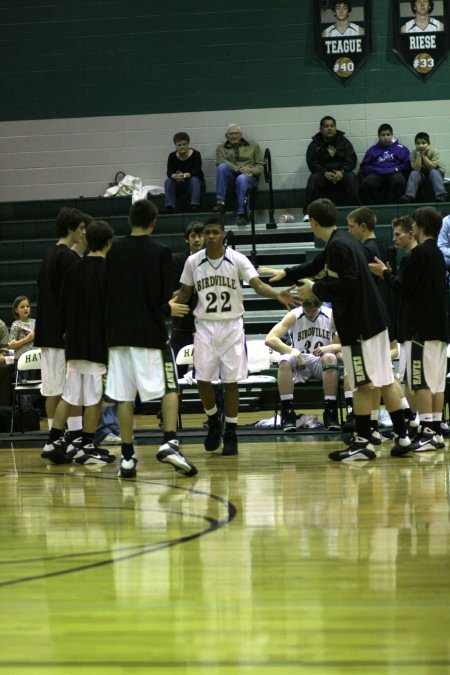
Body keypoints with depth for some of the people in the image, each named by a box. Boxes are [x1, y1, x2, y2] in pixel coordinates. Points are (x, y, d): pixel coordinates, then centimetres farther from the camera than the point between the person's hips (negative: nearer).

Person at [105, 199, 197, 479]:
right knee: (170, 388, 5)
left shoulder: (113, 252, 5)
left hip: (118, 332, 3)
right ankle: (170, 443, -13)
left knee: (124, 397, 6)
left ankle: (127, 457, 5)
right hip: (151, 331, -3)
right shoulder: (160, 252, -4)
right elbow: (165, 298, -6)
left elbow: (104, 291, 6)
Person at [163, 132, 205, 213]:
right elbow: (169, 173, -16)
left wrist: (185, 175, -44)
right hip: (179, 185, 2)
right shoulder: (172, 156, -4)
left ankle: (195, 205, -38)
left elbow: (196, 171, -24)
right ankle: (169, 206, -32)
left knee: (194, 179, -34)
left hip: (196, 183, -2)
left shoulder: (195, 154, -12)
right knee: (168, 181, -25)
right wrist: (175, 176, -41)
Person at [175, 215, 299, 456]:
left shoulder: (237, 259, -5)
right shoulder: (193, 262, 2)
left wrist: (277, 295, -33)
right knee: (202, 379, -2)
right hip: (204, 326, 2)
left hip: (232, 326, -2)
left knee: (231, 381, 0)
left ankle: (230, 434, 8)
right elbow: (184, 293, 13)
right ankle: (214, 422, 23)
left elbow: (257, 284, -15)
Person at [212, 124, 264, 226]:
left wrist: (251, 171, -11)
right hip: (231, 179, 1)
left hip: (249, 178, -1)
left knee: (241, 178, -38)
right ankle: (220, 202, -35)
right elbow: (220, 162, -3)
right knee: (222, 167, -30)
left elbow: (260, 165, 13)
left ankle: (242, 214, -42)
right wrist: (238, 169, -18)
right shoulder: (222, 148, 19)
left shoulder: (253, 146, 20)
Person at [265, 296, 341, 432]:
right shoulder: (294, 316, -5)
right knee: (285, 361, -33)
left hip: (322, 362, 0)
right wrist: (292, 351, -24)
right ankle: (288, 413, -30)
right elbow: (270, 339, -13)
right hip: (299, 362, 0)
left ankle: (330, 412, -32)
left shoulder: (330, 316, -4)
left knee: (330, 358, -35)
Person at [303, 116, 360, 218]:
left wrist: (342, 172, -22)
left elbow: (351, 160, -1)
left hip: (341, 172, 0)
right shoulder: (315, 144, 4)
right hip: (322, 173, 0)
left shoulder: (344, 141, 7)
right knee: (313, 179, -31)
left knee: (351, 178, -31)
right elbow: (311, 162, -6)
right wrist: (325, 173, -23)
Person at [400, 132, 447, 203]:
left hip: (437, 173, -2)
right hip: (422, 174, 2)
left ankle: (441, 195, -44)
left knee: (433, 172, -34)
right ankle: (409, 196, -35)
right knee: (414, 173, -26)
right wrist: (418, 154, -28)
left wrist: (424, 155, -31)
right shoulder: (413, 153, -14)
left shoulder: (434, 152, -19)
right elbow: (417, 169, -24)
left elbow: (432, 167, -28)